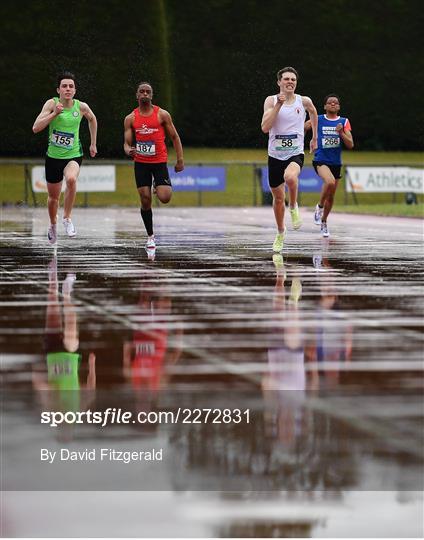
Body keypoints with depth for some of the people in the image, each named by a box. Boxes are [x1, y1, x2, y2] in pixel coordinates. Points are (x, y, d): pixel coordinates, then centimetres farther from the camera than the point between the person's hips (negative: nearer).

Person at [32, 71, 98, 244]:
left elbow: (92, 119, 18)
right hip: (53, 156, 1)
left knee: (71, 179, -34)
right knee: (53, 196, 13)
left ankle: (67, 218, -15)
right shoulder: (52, 104, -11)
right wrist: (54, 113, -28)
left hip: (74, 155, -1)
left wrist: (93, 144, 20)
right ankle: (53, 225, 43)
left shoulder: (82, 107, -6)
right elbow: (36, 128, -19)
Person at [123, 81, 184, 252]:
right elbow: (127, 143, 3)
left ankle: (164, 186, 22)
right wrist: (129, 150, -21)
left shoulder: (162, 115, -2)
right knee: (145, 200, -2)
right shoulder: (131, 118, 3)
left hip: (159, 161, -1)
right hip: (141, 162, 1)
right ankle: (150, 236, 12)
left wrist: (180, 160, -1)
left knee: (164, 198, -16)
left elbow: (175, 137, 4)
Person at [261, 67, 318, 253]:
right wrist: (278, 105, -23)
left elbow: (313, 113, 23)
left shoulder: (304, 101, -2)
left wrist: (314, 137, 28)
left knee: (290, 177, -36)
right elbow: (265, 127, -18)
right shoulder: (271, 100, -6)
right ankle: (280, 232, 36)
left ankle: (294, 207, -7)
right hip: (275, 155, 1)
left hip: (295, 153, -1)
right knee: (278, 197, 12)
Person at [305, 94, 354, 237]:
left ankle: (323, 222, 35)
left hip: (336, 163, 4)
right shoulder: (317, 120, 0)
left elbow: (350, 145, -2)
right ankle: (319, 207, -9)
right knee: (330, 182, -33)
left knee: (331, 196, 12)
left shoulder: (344, 122, 4)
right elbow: (302, 129, 15)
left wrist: (341, 133, -17)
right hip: (320, 160, -3)